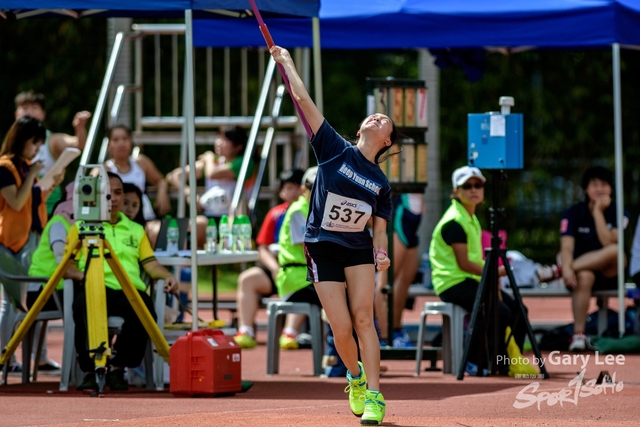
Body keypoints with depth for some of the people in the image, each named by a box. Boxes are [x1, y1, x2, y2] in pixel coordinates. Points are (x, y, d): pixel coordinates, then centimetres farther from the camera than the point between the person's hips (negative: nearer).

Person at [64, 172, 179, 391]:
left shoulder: (136, 230, 28)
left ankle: (118, 367, -14)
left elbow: (150, 263, 19)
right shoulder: (81, 227, 19)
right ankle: (89, 371, -22)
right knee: (83, 306, -39)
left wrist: (167, 276, -1)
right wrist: (81, 274, -12)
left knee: (145, 309, -34)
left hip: (130, 290, 2)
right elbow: (67, 266, 10)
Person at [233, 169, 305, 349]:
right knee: (247, 278, -21)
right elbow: (263, 249, 11)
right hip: (276, 268, 4)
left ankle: (289, 333, -46)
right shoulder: (275, 214, 13)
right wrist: (275, 268, -9)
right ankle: (245, 333, -29)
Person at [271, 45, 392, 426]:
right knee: (342, 328, -7)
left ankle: (374, 395, -14)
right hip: (322, 248, -1)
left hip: (359, 249, 1)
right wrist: (287, 61, -1)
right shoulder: (336, 150, -2)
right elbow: (303, 100, -2)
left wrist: (382, 255, -13)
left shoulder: (382, 184, 5)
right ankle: (356, 376, 23)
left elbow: (379, 230, 7)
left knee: (363, 317, -15)